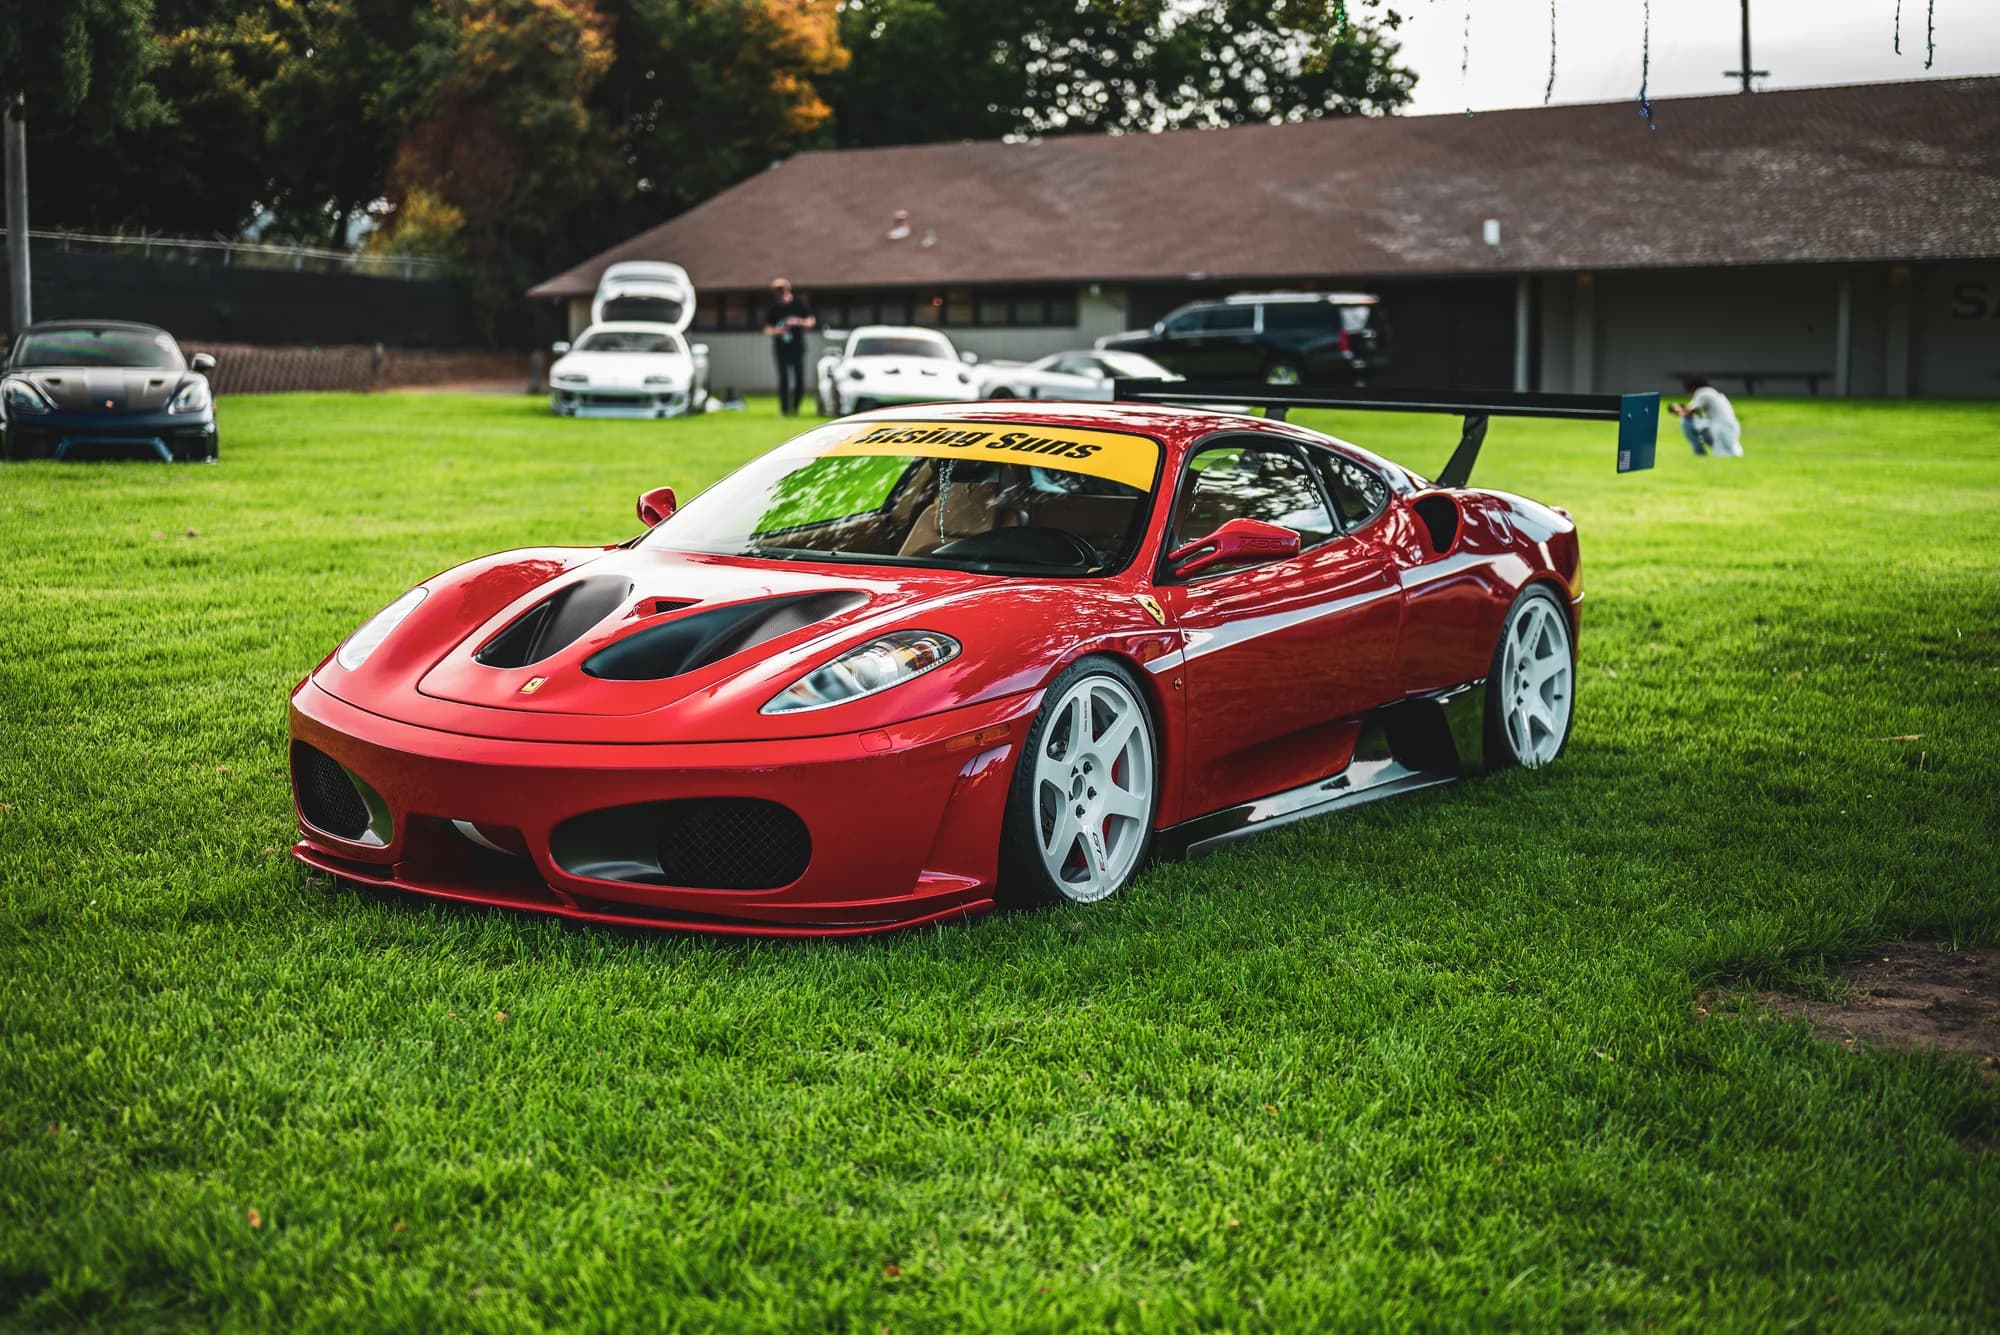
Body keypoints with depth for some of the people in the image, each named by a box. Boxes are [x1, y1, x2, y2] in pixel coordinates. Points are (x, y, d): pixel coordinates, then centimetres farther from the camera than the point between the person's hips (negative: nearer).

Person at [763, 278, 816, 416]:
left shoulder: (799, 305, 3)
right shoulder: (773, 309, 6)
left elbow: (811, 321, 5)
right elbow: (767, 329, 7)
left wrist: (799, 322, -14)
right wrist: (777, 330, -14)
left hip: (798, 348, 0)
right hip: (781, 349, 0)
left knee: (800, 380, -1)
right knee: (784, 379, -8)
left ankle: (795, 408, 15)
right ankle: (784, 409, -6)